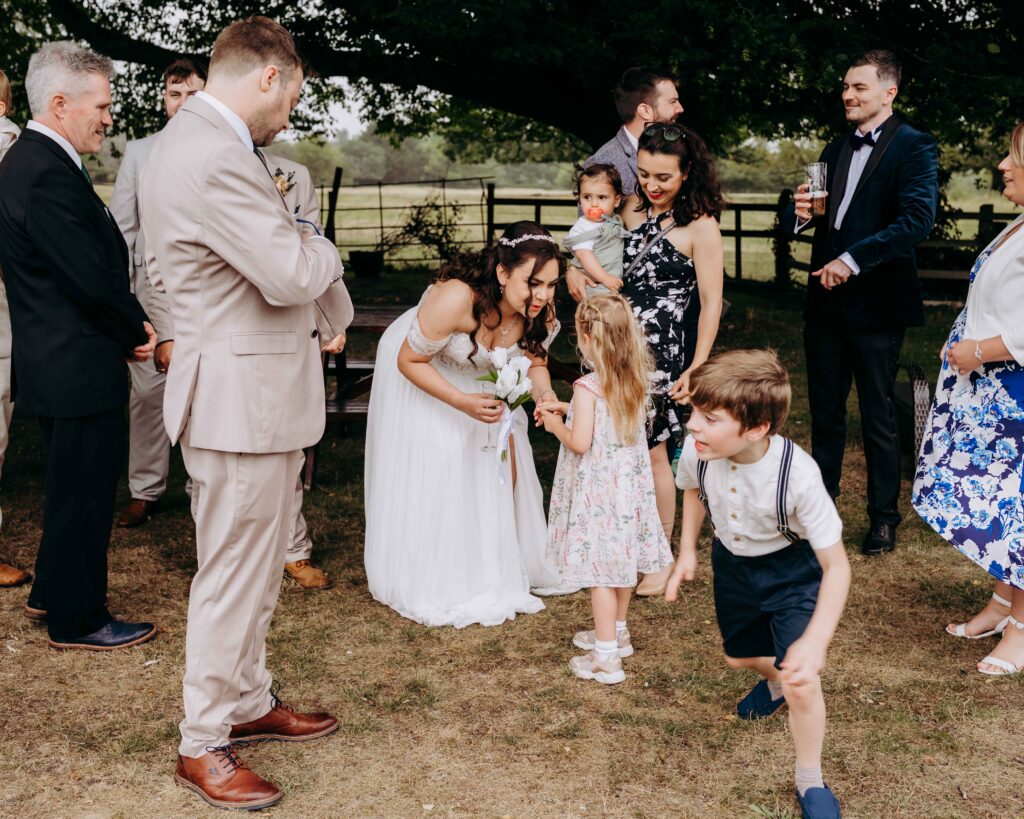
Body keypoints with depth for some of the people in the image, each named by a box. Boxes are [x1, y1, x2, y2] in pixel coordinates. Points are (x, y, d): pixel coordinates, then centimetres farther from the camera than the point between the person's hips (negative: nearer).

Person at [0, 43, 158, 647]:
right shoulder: (49, 175, -23)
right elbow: (95, 278, -23)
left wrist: (133, 324, 3)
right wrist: (139, 333, -7)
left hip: (56, 364, 11)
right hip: (80, 368, -11)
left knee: (73, 488, 23)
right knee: (85, 492, 4)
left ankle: (52, 594, 38)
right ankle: (78, 620, 18)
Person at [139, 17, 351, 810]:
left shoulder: (198, 141, 11)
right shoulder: (215, 161, -24)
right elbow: (291, 273, -25)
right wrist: (324, 250, -5)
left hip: (254, 387, 11)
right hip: (243, 395, -11)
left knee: (255, 567, 21)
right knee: (233, 574, 2)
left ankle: (248, 701, 37)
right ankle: (203, 744, 16)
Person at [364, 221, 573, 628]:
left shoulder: (540, 312, -26)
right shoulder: (456, 299, -42)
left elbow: (534, 363, -7)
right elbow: (409, 361, -29)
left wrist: (544, 393, -30)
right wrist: (462, 402, -39)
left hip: (481, 375, 5)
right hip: (419, 370, -5)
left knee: (503, 463, 4)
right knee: (432, 474, -5)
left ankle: (499, 571, 22)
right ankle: (435, 584, 11)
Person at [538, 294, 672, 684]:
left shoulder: (588, 387, -21)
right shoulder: (634, 381, 2)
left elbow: (579, 443, -22)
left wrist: (556, 425, -4)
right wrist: (567, 410, 17)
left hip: (597, 491, -8)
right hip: (629, 482, 8)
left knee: (599, 570, 0)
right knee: (621, 561, 20)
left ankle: (606, 657, 6)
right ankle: (617, 632, 37)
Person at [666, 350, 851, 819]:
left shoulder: (797, 475, -39)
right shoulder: (696, 453, -26)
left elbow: (836, 566, -31)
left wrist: (815, 642, -40)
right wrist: (687, 552, -3)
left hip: (791, 570, -5)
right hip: (732, 562, 5)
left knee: (801, 684, -17)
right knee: (738, 656, 24)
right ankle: (773, 680, 63)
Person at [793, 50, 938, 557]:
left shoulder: (913, 147, -8)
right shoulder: (836, 150, 15)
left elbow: (917, 218, -20)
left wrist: (853, 259, -26)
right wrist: (805, 213, -5)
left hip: (876, 303, -6)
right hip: (826, 300, 6)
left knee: (878, 415, 4)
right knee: (825, 410, 14)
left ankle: (883, 517, 18)